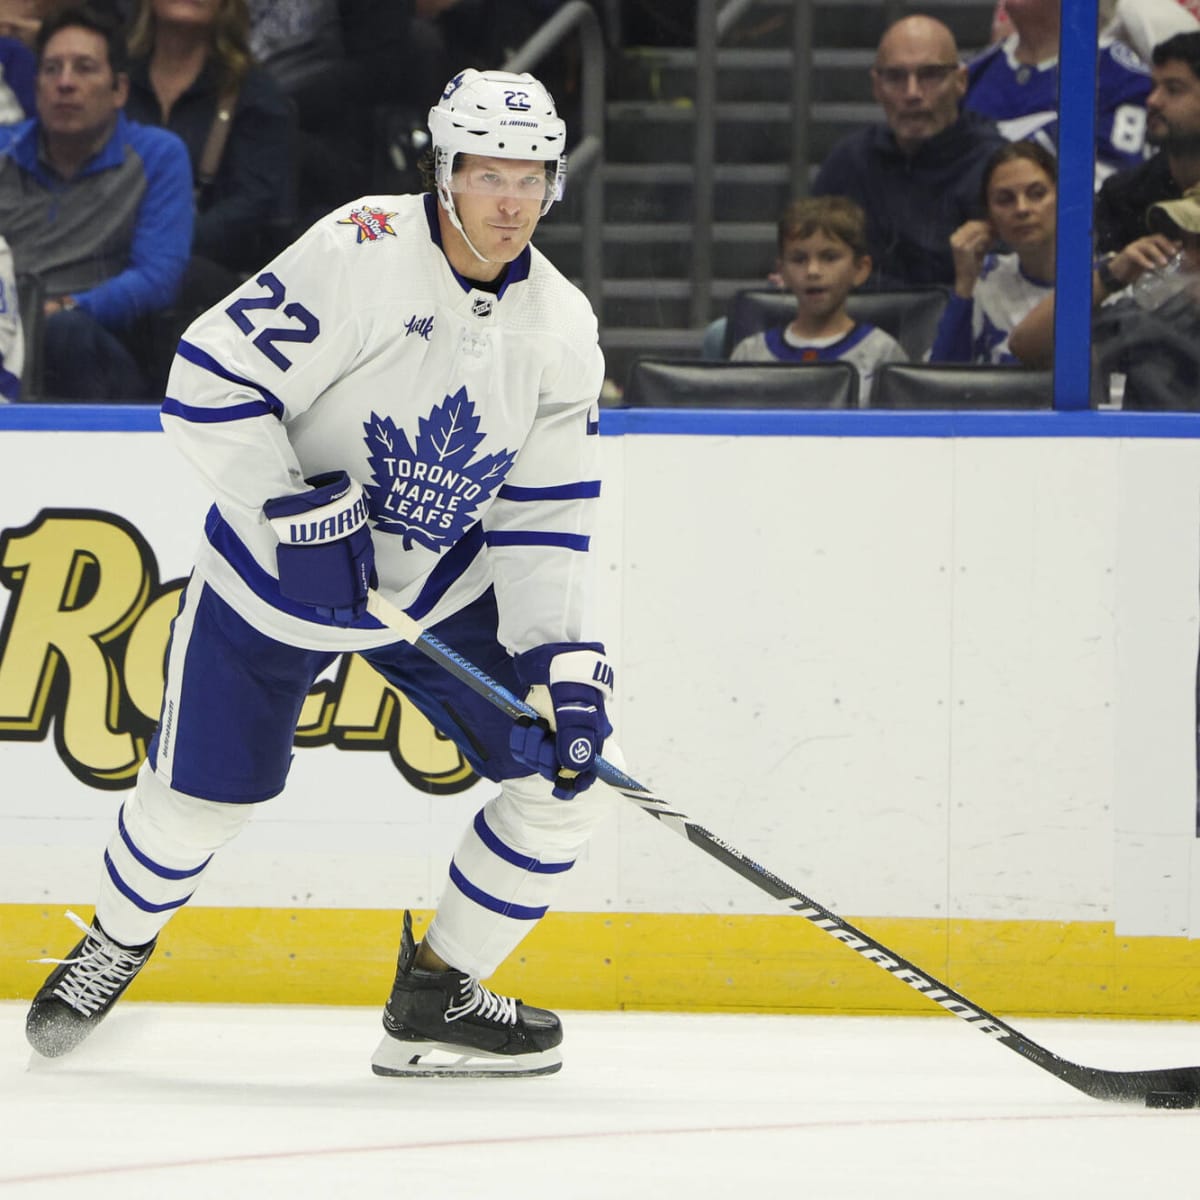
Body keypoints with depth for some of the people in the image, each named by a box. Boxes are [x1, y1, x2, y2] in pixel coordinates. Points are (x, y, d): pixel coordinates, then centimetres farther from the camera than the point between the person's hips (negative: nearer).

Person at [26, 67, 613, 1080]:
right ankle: (119, 941, 37)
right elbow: (208, 384, -23)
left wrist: (561, 659, -16)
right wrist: (295, 509, -29)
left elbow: (545, 519, -4)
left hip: (444, 589, 4)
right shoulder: (359, 255, -23)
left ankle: (437, 998, 8)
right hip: (274, 574, -4)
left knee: (569, 775, -7)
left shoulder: (563, 328, -6)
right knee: (202, 796, 3)